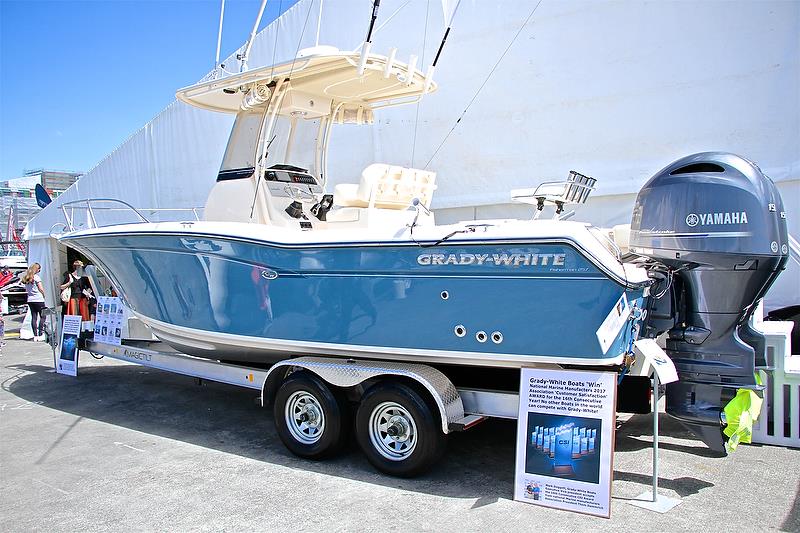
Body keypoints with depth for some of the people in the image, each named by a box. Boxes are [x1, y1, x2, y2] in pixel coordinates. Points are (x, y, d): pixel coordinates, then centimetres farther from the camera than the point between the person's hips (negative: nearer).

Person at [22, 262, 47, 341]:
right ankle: (40, 334, -5)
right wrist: (43, 296, 4)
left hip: (30, 300, 7)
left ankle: (35, 335, 7)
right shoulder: (36, 277, -9)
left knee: (33, 317, 7)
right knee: (42, 316, 0)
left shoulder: (26, 278, 10)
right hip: (38, 299, -6)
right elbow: (41, 289, -10)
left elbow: (26, 289, 13)